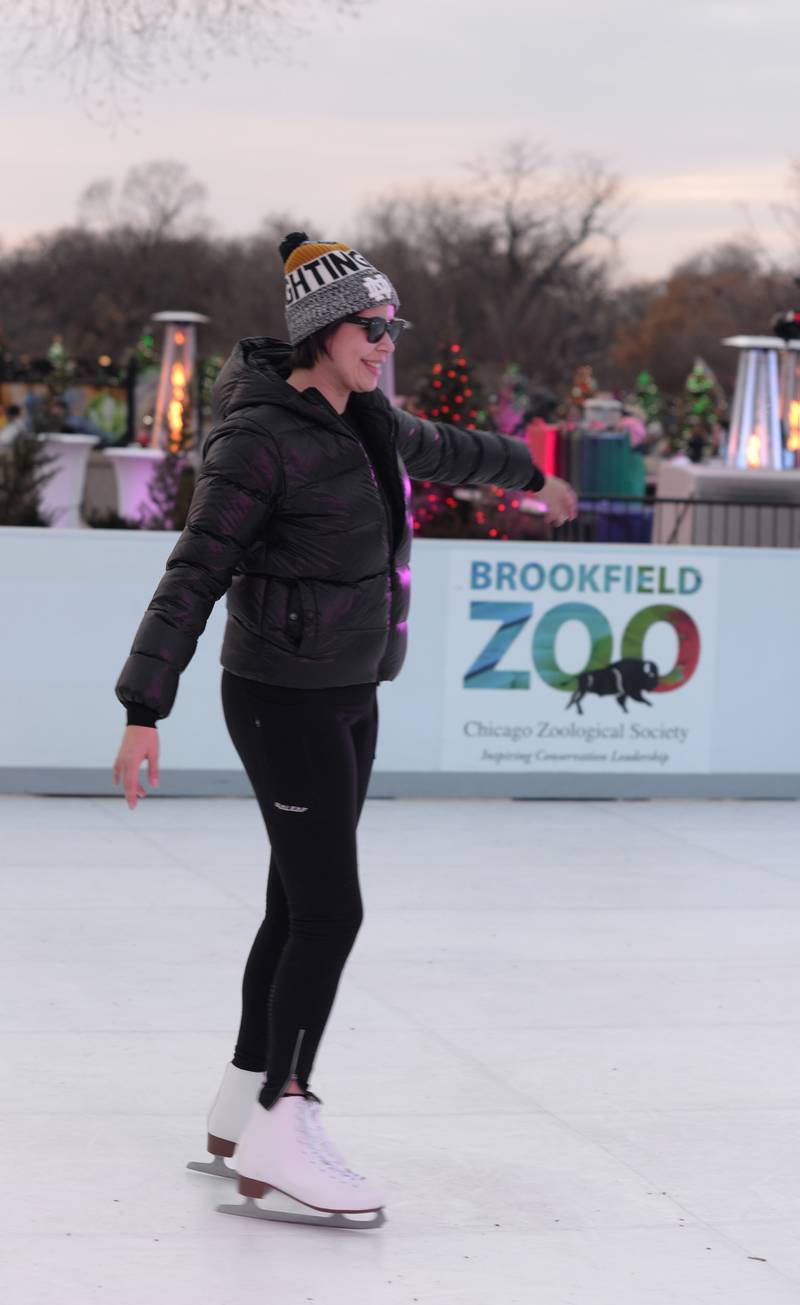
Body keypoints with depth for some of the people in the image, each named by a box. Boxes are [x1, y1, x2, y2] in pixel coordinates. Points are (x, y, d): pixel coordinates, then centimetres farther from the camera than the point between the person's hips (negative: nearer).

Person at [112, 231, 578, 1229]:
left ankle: (240, 1111, 22)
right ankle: (279, 1135, -6)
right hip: (283, 700, -9)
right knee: (329, 913, -11)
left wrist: (528, 475, 49)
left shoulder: (363, 424, 9)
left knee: (300, 910, 12)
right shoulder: (259, 441, -17)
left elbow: (442, 451, 31)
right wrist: (144, 712, -24)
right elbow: (191, 582, -20)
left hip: (348, 697, 9)